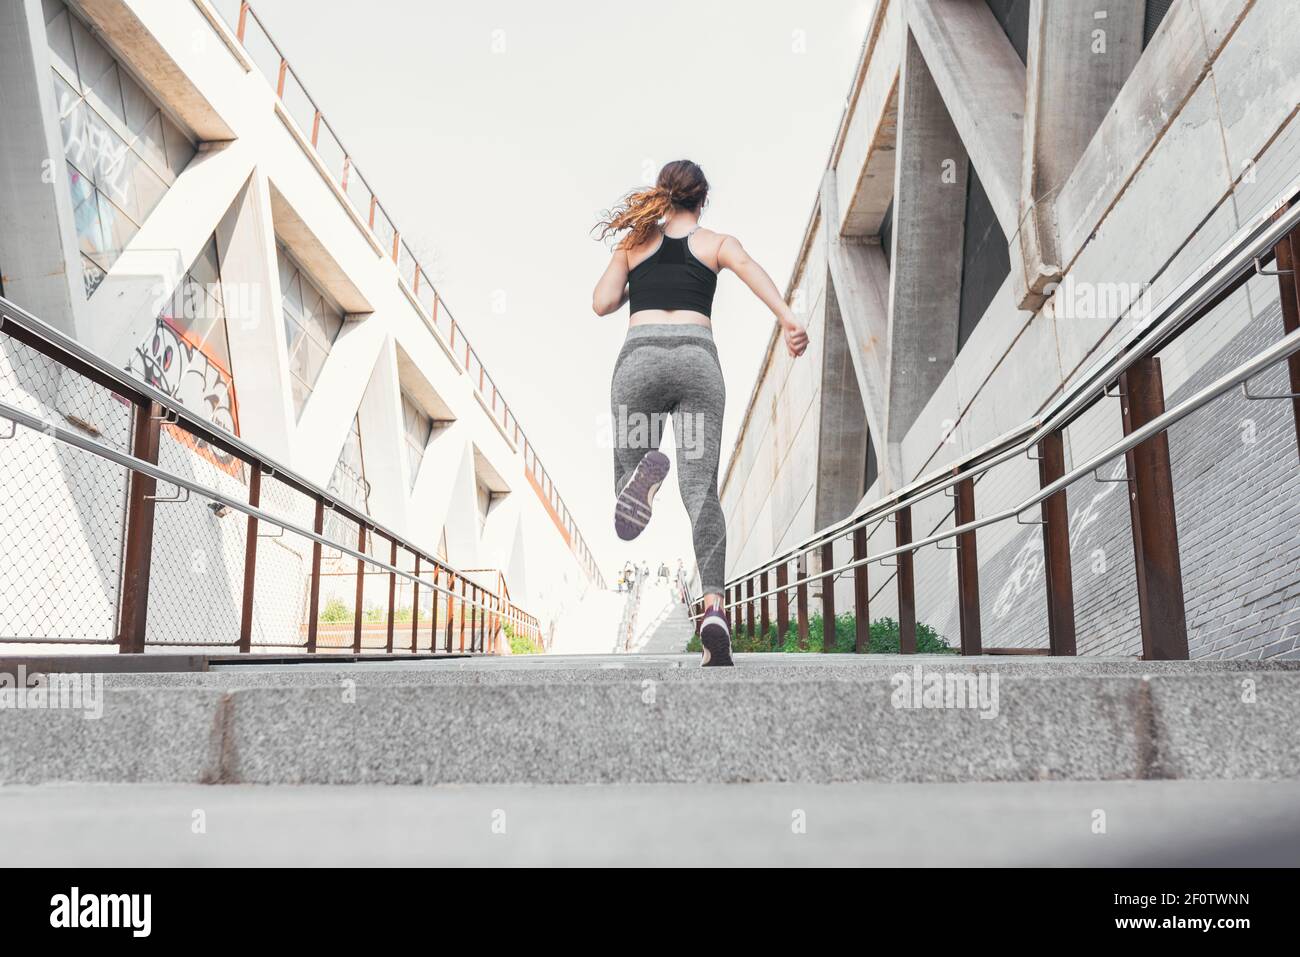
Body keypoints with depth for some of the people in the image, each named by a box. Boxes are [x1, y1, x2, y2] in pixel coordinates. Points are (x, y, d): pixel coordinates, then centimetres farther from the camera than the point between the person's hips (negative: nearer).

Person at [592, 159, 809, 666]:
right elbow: (754, 272, -2)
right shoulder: (716, 243, 19)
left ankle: (644, 470, -29)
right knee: (701, 491, -4)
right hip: (697, 358, 0)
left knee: (627, 466, 10)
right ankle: (713, 606, -20)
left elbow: (602, 303, 12)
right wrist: (789, 319, -17)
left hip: (640, 356, 0)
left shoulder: (634, 241, 21)